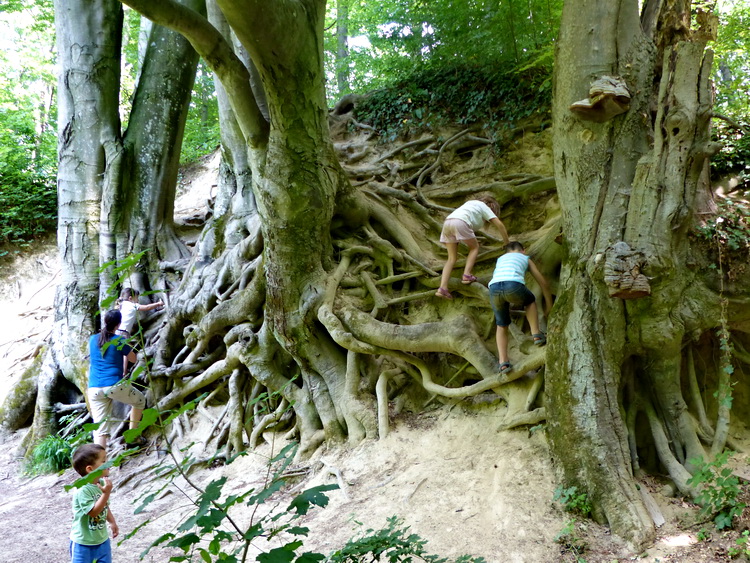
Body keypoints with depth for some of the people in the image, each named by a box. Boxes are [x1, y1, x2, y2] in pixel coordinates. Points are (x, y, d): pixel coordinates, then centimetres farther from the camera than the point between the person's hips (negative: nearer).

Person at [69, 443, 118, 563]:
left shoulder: (102, 483, -2)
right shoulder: (82, 490, -27)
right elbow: (93, 511, -30)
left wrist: (112, 522, 19)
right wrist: (106, 493, -34)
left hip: (102, 539, 7)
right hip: (83, 542, -7)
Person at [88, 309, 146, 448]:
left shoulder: (93, 339, 9)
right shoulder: (119, 341, -3)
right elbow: (133, 359, 10)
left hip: (94, 389, 4)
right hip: (115, 385, -4)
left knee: (100, 430, 1)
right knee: (140, 400, 26)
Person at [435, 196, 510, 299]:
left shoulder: (472, 202, 37)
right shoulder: (485, 207, 18)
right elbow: (499, 225, 11)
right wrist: (507, 243, 17)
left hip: (447, 223, 6)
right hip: (460, 222, -6)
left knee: (452, 258, 9)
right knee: (474, 247, 16)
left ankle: (442, 288, -6)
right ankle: (466, 275, -2)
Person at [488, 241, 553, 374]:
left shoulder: (501, 258, 40)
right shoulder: (525, 258, 33)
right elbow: (543, 283, 36)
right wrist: (549, 305, 49)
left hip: (494, 288, 2)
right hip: (514, 286, -2)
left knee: (501, 326, 23)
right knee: (530, 301, 34)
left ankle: (503, 362, 8)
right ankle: (536, 334, 25)